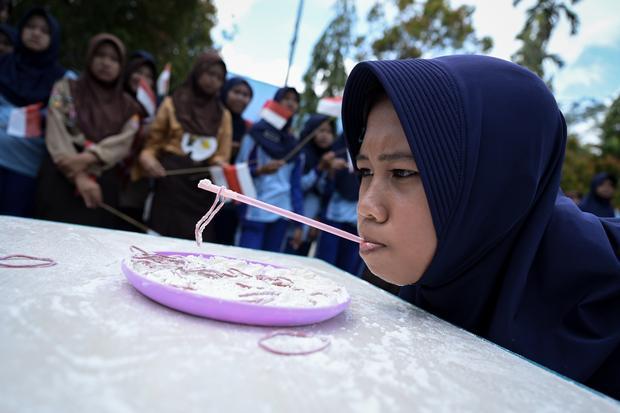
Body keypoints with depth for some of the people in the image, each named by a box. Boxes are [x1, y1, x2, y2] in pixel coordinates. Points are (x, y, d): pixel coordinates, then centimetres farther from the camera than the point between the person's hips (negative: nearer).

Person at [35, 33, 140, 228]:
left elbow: (124, 142, 1)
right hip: (63, 173, -1)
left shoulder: (128, 106, 16)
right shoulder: (65, 88, 13)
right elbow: (56, 135, 1)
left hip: (103, 178, 1)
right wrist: (79, 176, -15)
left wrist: (87, 158, -18)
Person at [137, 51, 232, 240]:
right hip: (171, 183, -2)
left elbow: (221, 154, 10)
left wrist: (220, 164, -13)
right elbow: (153, 141, 7)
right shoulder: (172, 103, 7)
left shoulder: (223, 115, 15)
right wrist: (147, 158, -14)